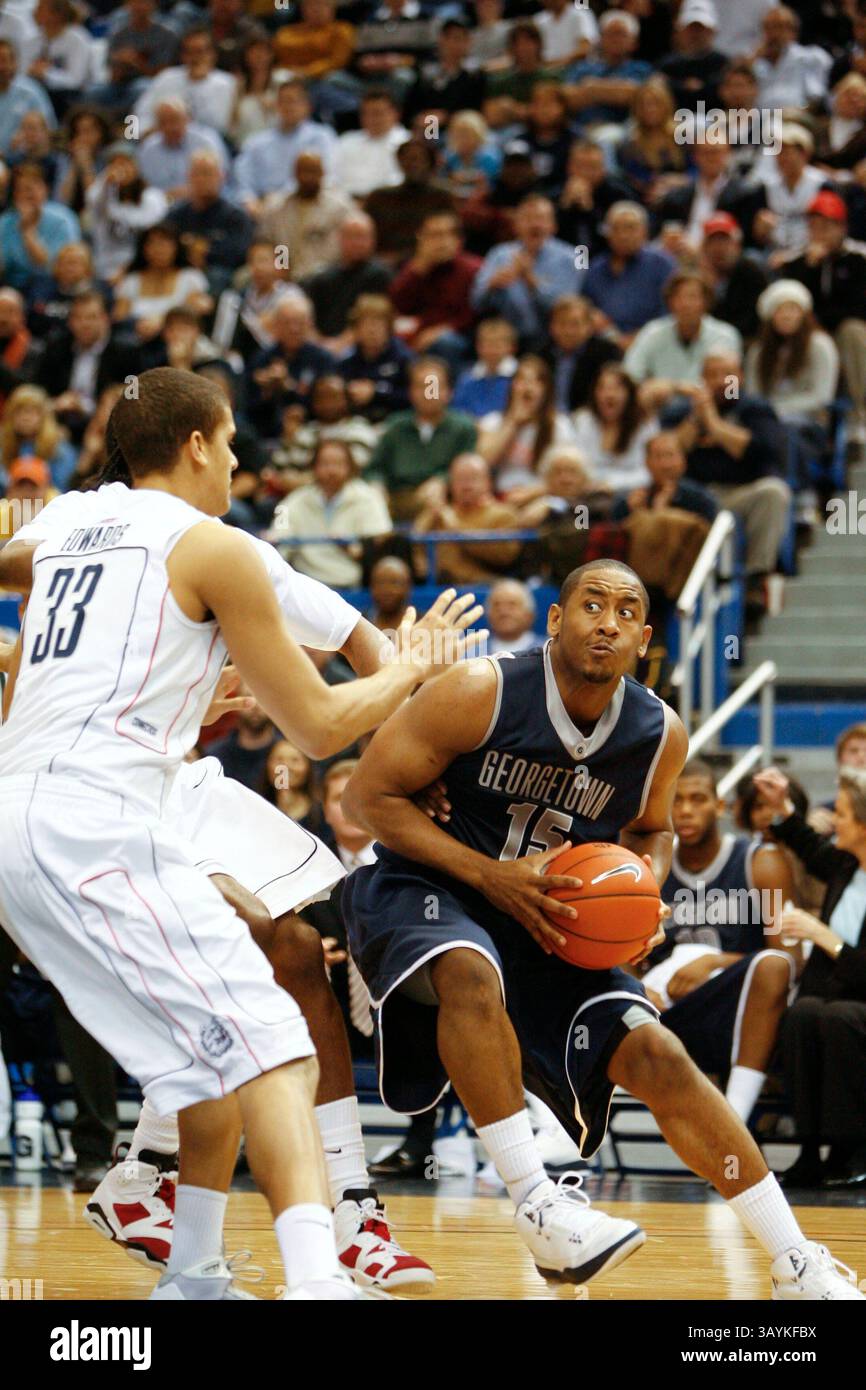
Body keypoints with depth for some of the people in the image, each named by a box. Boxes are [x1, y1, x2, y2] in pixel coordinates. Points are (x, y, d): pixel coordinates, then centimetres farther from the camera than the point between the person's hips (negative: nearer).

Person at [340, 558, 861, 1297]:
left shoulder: (660, 735, -4)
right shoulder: (481, 694, -20)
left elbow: (650, 829, 18)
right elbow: (367, 796, -16)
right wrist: (489, 875, -24)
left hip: (548, 922, 4)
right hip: (422, 888, -4)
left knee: (655, 1054, -9)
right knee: (471, 971, -39)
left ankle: (799, 1269, -2)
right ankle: (535, 1203, -32)